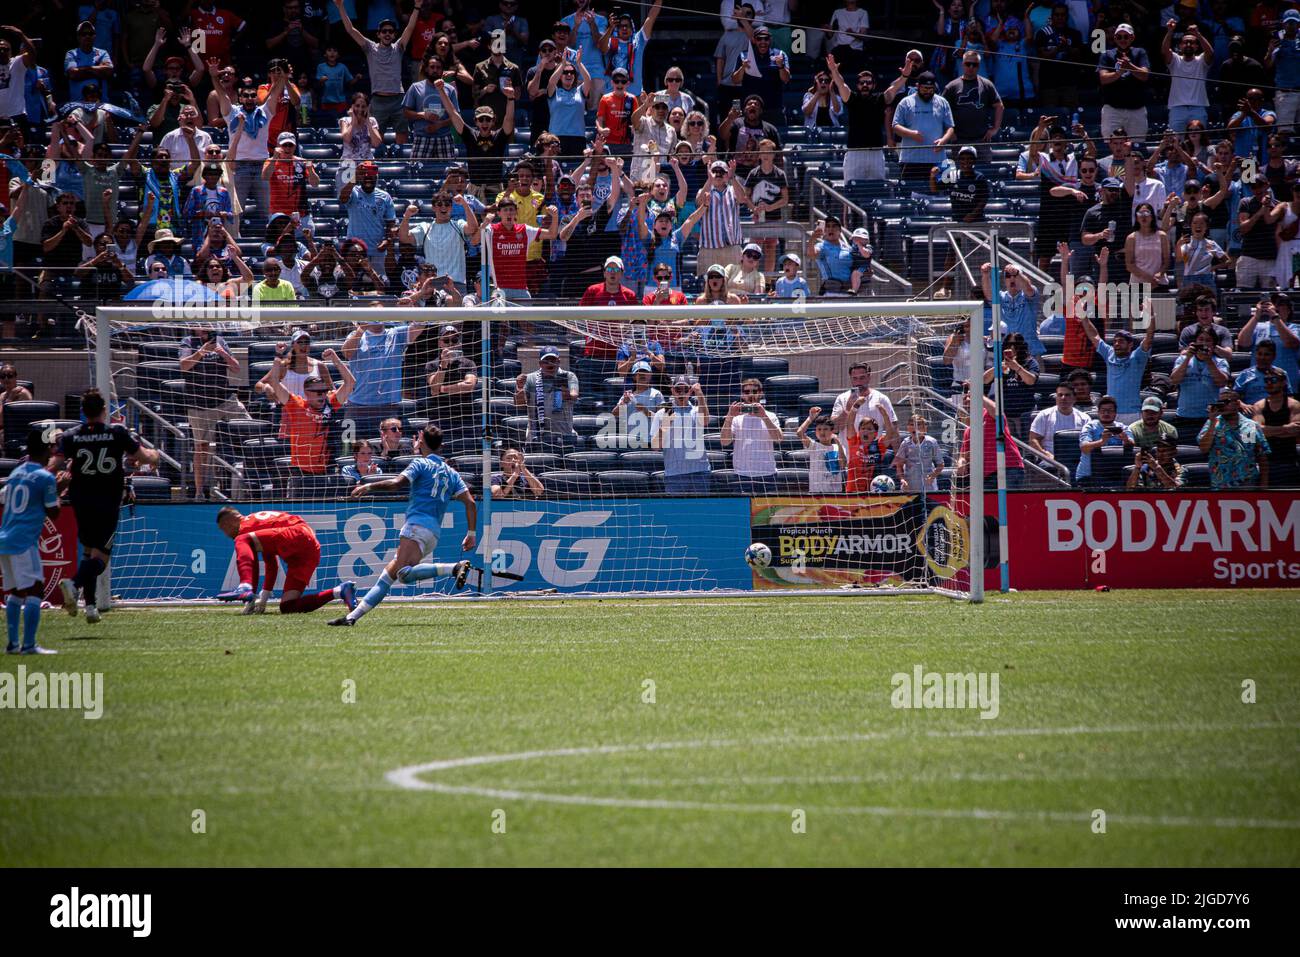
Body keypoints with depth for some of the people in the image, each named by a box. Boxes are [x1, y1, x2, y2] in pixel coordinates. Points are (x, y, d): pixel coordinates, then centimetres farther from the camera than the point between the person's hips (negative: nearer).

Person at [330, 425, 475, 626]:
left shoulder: (421, 464, 3)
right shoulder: (451, 473, 22)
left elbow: (397, 483, -12)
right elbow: (470, 502, 12)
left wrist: (369, 486, -2)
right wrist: (471, 534, 12)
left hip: (417, 527, -9)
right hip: (434, 532, 9)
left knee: (404, 574, -29)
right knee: (387, 576, 8)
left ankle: (455, 568, -39)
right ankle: (353, 616, 3)